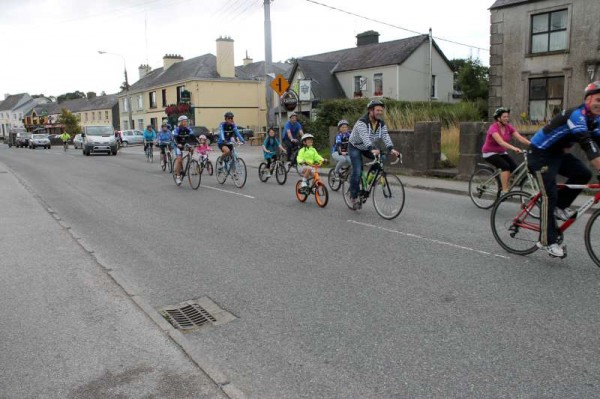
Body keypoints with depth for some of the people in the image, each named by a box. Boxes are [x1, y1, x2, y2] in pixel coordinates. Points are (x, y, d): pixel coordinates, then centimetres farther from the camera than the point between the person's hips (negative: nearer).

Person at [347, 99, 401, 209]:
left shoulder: (381, 124, -9)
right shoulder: (361, 122, -28)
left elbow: (385, 136, -22)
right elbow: (365, 137, -44)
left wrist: (391, 149, -40)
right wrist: (372, 150, -60)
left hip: (368, 148, 6)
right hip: (355, 147, -6)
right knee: (357, 171, -18)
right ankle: (353, 196, -5)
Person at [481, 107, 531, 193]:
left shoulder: (509, 127, -3)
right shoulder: (493, 128, -22)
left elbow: (520, 138, -14)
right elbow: (501, 142, -37)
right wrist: (514, 148, -51)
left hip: (501, 152, 7)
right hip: (490, 153, -6)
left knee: (514, 167, -14)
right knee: (505, 166, -27)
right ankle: (504, 191, -23)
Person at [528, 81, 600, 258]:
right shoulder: (577, 114, -24)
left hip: (558, 153, 9)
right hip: (540, 153, -8)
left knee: (583, 174, -9)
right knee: (550, 195, -11)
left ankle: (560, 207, 9)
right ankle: (548, 241, -6)